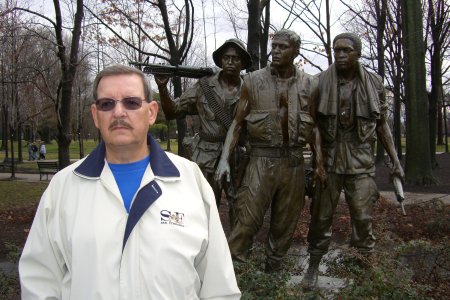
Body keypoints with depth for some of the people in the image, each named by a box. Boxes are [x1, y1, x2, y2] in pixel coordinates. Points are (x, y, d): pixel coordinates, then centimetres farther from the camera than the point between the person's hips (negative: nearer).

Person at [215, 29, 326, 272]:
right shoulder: (253, 81, 1)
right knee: (247, 221, -9)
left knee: (285, 225, 10)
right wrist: (224, 159, -7)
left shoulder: (308, 84, 6)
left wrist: (319, 161, 3)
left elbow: (313, 125, 13)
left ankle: (272, 271, 25)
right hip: (262, 161, -2)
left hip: (294, 162, 3)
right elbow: (237, 123, 3)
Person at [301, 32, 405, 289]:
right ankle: (314, 266, 20)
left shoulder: (374, 83, 2)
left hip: (361, 160, 1)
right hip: (328, 159, 0)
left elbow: (381, 124, 9)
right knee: (321, 216, 5)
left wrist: (395, 160, 5)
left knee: (363, 217, 1)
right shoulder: (321, 83, -2)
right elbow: (312, 123, 3)